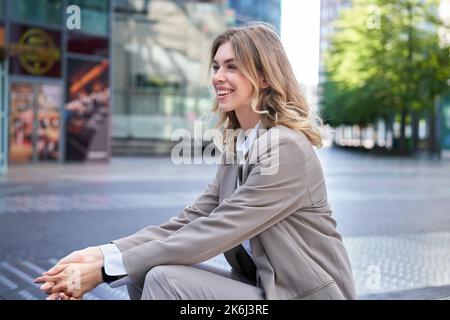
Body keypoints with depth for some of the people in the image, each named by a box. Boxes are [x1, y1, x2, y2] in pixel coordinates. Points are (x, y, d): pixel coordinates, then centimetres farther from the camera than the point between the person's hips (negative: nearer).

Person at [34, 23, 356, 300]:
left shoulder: (287, 148, -19)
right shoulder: (237, 145, 7)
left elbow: (213, 232, -24)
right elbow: (191, 221, 0)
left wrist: (106, 269, -23)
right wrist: (101, 254, -13)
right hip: (263, 285, 8)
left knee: (166, 279, -21)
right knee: (143, 272, -4)